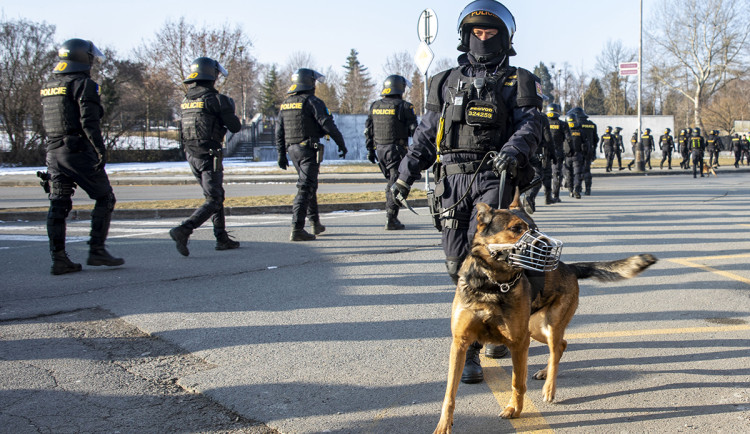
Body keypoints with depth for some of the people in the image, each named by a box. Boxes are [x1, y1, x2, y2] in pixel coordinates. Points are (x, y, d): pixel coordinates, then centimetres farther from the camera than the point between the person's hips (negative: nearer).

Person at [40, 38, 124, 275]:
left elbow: (46, 122, 20)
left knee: (58, 205, 6)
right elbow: (89, 121, -18)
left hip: (53, 151, 8)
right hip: (79, 151, -8)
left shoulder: (48, 86, 16)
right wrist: (101, 150, -19)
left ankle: (59, 259, 4)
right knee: (105, 198, 4)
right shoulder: (83, 84, -9)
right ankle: (97, 250, 0)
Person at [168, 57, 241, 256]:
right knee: (213, 200, -5)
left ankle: (222, 238, 21)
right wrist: (230, 111, 12)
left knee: (216, 195, 19)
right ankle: (183, 230, -21)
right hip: (209, 155, -8)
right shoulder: (215, 98, -12)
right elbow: (235, 127, -7)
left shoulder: (187, 100, 11)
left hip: (191, 155, 8)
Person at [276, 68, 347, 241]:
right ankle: (297, 229, -14)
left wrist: (281, 154, 17)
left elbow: (279, 131, 13)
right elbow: (328, 124, -14)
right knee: (305, 188, -8)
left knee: (310, 186, 20)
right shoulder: (312, 102, -11)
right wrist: (341, 144, -5)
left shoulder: (285, 104, 12)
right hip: (308, 149, -8)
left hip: (292, 149, 8)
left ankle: (315, 223, 27)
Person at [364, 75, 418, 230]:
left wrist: (370, 150, 18)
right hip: (396, 150, -6)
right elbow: (414, 129, -9)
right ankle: (391, 219, -5)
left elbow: (368, 130, 12)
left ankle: (391, 216, 21)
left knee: (391, 181, 20)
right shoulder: (404, 106, -8)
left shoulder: (375, 106, 9)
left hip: (380, 150, 6)